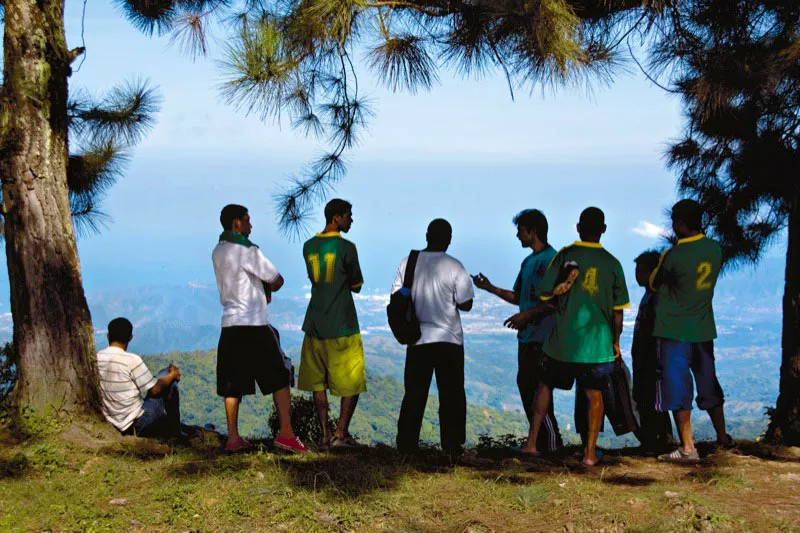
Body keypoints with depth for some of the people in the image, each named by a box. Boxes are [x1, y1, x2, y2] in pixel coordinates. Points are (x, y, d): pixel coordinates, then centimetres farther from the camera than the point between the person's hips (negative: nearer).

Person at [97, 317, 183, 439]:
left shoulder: (96, 358, -2)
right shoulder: (132, 360, -21)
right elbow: (154, 390, -11)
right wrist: (172, 375, 6)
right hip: (135, 424, -7)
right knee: (171, 385, 10)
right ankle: (174, 435, 20)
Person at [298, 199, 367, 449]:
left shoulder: (309, 247, 8)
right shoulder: (346, 247, -10)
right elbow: (356, 286, -1)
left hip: (315, 324, 6)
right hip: (342, 325, -6)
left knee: (318, 382, 11)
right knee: (352, 383, 4)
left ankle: (326, 433, 10)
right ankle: (340, 434, 0)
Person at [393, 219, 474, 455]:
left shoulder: (408, 263, -1)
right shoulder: (454, 267, -9)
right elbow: (465, 304, -7)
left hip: (417, 339, 3)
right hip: (449, 339, -2)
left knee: (414, 394, 9)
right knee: (451, 394, 7)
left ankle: (406, 444, 9)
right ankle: (452, 445, 8)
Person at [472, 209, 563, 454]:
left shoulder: (551, 260, -12)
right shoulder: (528, 262, 18)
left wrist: (527, 315, -21)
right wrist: (490, 288, 17)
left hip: (542, 338, -10)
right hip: (527, 337, 10)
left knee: (539, 390, -8)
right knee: (525, 387, 12)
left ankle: (552, 445, 0)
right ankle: (539, 442, 20)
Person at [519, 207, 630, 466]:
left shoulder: (564, 256, -4)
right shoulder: (612, 263, 0)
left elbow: (546, 299, -4)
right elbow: (618, 310, 3)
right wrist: (616, 342, 16)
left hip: (563, 340, 0)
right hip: (598, 342, 1)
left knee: (546, 385, 15)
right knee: (594, 395, 9)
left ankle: (531, 442, 16)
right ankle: (590, 452, 7)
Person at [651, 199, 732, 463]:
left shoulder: (673, 255, -18)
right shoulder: (715, 249, -1)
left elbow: (654, 284, -1)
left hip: (675, 330, -6)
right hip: (704, 329, 6)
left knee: (678, 387, -1)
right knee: (708, 384, 19)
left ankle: (688, 448, -4)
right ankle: (722, 437, 30)